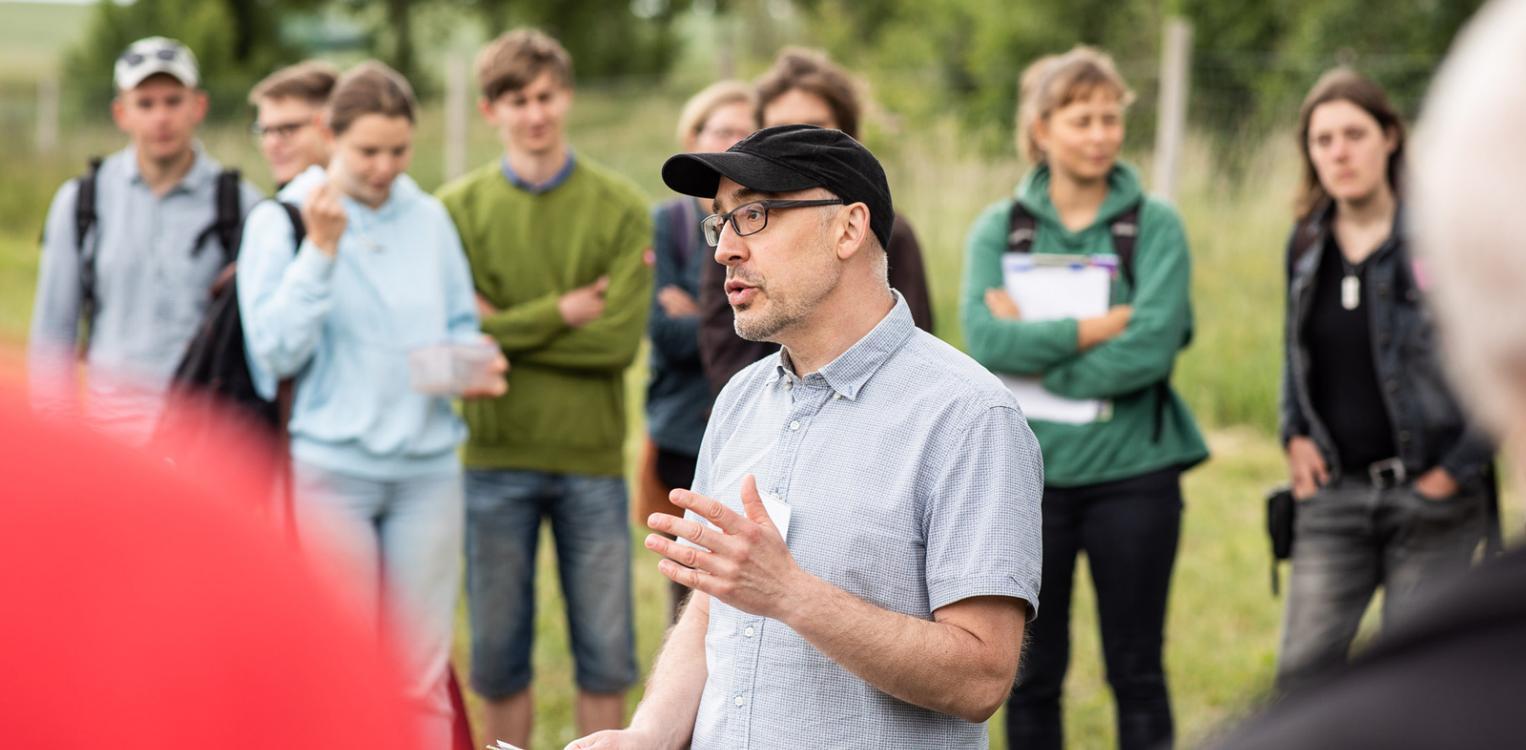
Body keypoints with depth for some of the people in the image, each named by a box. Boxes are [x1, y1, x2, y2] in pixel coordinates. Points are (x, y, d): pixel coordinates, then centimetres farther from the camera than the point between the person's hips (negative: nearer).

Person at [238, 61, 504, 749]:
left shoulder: (429, 219, 11)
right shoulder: (278, 221, -1)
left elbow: (462, 325, 17)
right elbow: (276, 351, -10)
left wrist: (473, 366, -5)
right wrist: (321, 249, -18)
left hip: (427, 465, 3)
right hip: (330, 466, -3)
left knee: (422, 673, 3)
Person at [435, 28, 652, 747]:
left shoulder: (621, 207, 0)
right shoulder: (459, 208, 1)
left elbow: (620, 338, -10)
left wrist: (509, 327, -12)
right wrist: (563, 313, -11)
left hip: (593, 457, 0)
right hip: (496, 459, 0)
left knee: (606, 653, 5)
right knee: (498, 656, 8)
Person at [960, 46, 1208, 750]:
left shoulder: (1154, 225, -1)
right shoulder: (998, 228, 4)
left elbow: (1153, 346, -14)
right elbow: (986, 341, -11)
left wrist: (1036, 344, -12)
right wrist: (1102, 325, -14)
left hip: (1132, 473, -1)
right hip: (1029, 473, 2)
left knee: (1136, 673, 6)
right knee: (1032, 677, 9)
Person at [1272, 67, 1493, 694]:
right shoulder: (1306, 243, 8)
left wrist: (1459, 464, -10)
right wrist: (1295, 435, 8)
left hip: (1428, 491, -4)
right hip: (1333, 491, 4)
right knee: (1303, 668, -3)